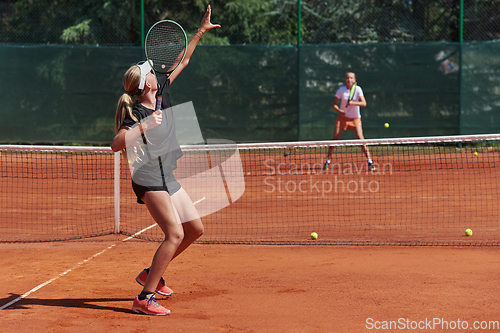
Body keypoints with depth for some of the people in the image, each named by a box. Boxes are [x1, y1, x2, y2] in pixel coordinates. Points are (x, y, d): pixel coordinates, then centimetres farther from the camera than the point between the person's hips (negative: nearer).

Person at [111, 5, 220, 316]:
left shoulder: (162, 93, 4)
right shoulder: (136, 114, -17)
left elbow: (181, 61, 14)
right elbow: (116, 144, -28)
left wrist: (201, 32, 15)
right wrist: (144, 127, -34)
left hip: (168, 179, 9)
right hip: (149, 180, -9)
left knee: (195, 228, 11)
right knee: (175, 234, -19)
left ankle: (151, 274, 21)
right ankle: (145, 298, -17)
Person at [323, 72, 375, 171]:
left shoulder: (358, 89, -10)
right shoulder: (341, 90, -8)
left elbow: (364, 103, -18)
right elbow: (334, 104, -3)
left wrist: (353, 103, -33)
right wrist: (340, 111, -23)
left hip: (355, 118, -1)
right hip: (343, 117, 1)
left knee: (361, 139, -13)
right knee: (334, 139, -5)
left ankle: (370, 162, -7)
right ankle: (328, 161, 7)